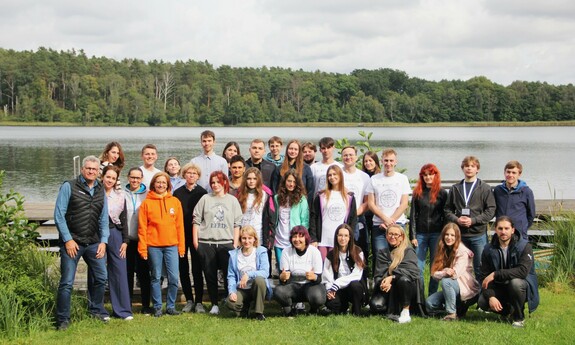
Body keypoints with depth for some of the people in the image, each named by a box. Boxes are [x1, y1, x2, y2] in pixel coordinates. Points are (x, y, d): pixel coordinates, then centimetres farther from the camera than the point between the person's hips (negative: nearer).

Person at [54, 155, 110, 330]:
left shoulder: (101, 191, 11)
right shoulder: (69, 187, -4)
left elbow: (104, 219, 13)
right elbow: (59, 215, -7)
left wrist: (103, 241, 1)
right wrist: (68, 239, -12)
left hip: (93, 243, 5)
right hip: (71, 242, -5)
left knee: (101, 277, 8)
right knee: (67, 282, -4)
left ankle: (96, 309, 28)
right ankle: (62, 320, 6)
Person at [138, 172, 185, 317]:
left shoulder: (175, 202, 7)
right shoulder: (146, 203, 2)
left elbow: (180, 225, 7)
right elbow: (142, 227, 0)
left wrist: (181, 246, 3)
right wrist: (142, 248, -5)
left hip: (172, 245, 1)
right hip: (153, 246, -1)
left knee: (174, 277, -1)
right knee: (156, 278, 5)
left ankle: (171, 306, 12)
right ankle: (157, 307, 15)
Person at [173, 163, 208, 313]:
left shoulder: (203, 193, 2)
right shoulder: (178, 193, 8)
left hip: (196, 234, -2)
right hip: (181, 234, 2)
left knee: (197, 268, -2)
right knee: (183, 268, 4)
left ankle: (199, 302, 3)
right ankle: (189, 300, 14)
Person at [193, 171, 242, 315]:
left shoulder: (232, 200, 8)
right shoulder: (205, 199, 7)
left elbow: (237, 224, 7)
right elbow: (196, 220, 6)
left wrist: (235, 243, 0)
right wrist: (195, 241, 0)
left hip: (226, 243, 0)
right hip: (206, 243, 0)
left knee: (229, 275, -3)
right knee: (210, 275, 4)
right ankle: (214, 304, 12)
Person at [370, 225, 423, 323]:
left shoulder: (408, 251, 1)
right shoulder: (382, 253, 12)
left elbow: (412, 271, -17)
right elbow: (378, 275, 1)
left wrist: (392, 277, -28)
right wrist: (382, 283, -22)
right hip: (388, 290, 3)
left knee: (403, 279, -36)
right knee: (375, 305, -27)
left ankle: (405, 312, -20)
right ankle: (394, 311, 3)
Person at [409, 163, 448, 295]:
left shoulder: (442, 193, 4)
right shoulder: (417, 192, 8)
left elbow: (445, 215, 3)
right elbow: (413, 215, 6)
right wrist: (412, 236, -1)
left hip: (436, 234, -1)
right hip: (420, 234, 1)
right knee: (418, 267, -1)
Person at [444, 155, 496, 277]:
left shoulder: (485, 188, 3)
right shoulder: (455, 188, 11)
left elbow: (490, 210, -4)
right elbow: (448, 209, 9)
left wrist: (473, 220, -13)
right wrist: (456, 219, -10)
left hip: (479, 235, -3)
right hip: (459, 235, 3)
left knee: (480, 268, 0)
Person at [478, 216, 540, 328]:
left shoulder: (524, 246, -15)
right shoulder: (489, 250, -4)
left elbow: (523, 271, -29)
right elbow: (484, 277, -8)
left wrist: (495, 274, -29)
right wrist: (491, 296, -26)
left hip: (522, 286, -3)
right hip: (499, 287, 4)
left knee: (515, 282, -37)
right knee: (482, 302, -22)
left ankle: (519, 318, -11)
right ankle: (508, 310, 12)